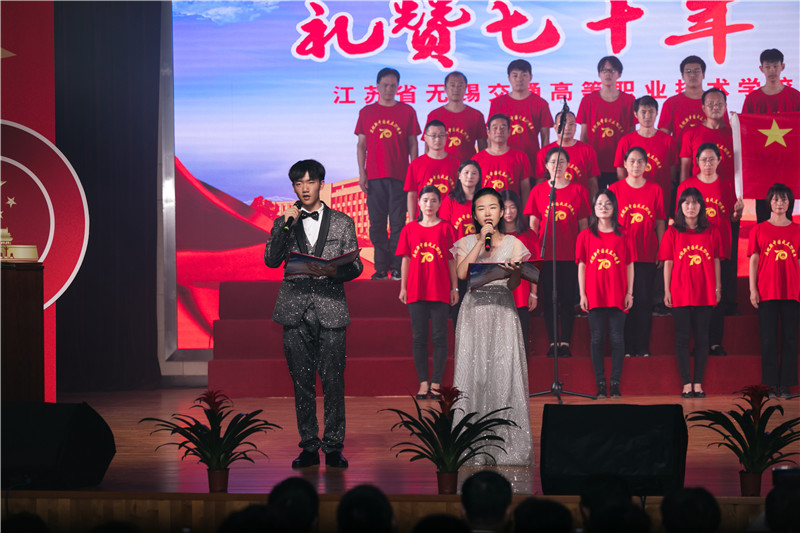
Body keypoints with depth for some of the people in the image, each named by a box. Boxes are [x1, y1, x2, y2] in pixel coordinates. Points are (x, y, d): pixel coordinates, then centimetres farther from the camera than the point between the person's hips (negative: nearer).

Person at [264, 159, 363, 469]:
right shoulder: (284, 222, 12)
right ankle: (309, 447, 10)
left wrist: (333, 271, -13)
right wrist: (285, 225, -9)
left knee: (333, 380, -6)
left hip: (330, 308, -1)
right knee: (302, 382, 3)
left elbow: (355, 267, 7)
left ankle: (334, 447, 1)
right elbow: (271, 261, -1)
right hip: (296, 310, 1)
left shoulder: (342, 222, 10)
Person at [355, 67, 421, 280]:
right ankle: (381, 268, 6)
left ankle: (397, 267, 0)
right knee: (377, 223, 1)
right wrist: (362, 173, 2)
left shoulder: (407, 111, 7)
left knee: (398, 223, -3)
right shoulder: (366, 112, 10)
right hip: (374, 177, 2)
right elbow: (361, 145, 11)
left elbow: (413, 145, 7)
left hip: (399, 176, -2)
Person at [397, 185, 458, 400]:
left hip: (440, 291, -2)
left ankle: (436, 383, 5)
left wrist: (454, 288, 2)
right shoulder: (410, 229, 7)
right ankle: (423, 382, 8)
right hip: (416, 291, 2)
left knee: (439, 337, 0)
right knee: (419, 337, 3)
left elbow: (452, 260, 4)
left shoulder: (446, 228, 3)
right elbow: (406, 260, 9)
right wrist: (403, 287, 6)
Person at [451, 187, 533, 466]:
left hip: (503, 312, -1)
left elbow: (514, 284, -1)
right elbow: (462, 273, -7)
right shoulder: (466, 243, 11)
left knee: (504, 372, -9)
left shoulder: (513, 244, 10)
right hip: (474, 312, 1)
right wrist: (481, 241, -8)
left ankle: (507, 447, -7)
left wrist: (513, 271, -23)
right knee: (473, 373, -6)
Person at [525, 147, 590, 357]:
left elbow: (583, 225, 7)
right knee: (548, 299, 3)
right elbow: (533, 225, 8)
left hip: (571, 254, 0)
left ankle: (565, 342, 8)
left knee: (568, 299, 1)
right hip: (546, 254, 1)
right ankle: (552, 342, 10)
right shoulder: (538, 191, 6)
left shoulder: (578, 191, 5)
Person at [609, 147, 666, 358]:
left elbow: (660, 223, 8)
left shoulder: (655, 190, 6)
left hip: (647, 255, 1)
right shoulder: (615, 189, 3)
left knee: (644, 300, 1)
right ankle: (627, 347, 6)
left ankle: (643, 347, 6)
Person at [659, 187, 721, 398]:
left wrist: (717, 287, 5)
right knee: (682, 338, 1)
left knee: (702, 338, 4)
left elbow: (716, 261, 9)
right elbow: (668, 263, 2)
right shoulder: (672, 232, 2)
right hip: (680, 293, -1)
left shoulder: (710, 232, 6)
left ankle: (698, 383, 9)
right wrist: (667, 291, -1)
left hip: (704, 293, 1)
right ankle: (686, 383, 5)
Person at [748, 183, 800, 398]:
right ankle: (771, 383, 8)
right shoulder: (759, 230, 5)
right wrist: (753, 289, -2)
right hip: (766, 292, -1)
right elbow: (754, 260, 4)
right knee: (769, 338, 2)